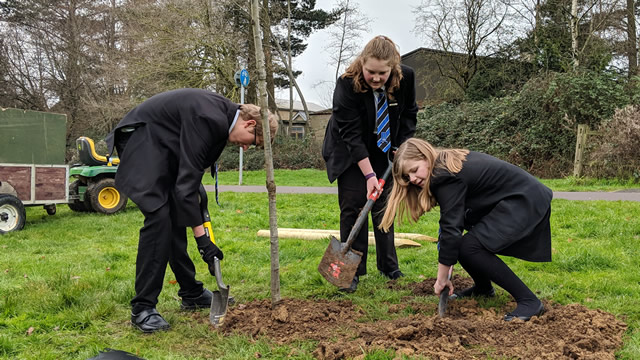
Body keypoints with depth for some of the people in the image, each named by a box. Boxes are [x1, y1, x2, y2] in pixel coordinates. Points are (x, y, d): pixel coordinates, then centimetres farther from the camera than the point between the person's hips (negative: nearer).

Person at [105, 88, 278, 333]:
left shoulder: (223, 115, 1)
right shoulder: (211, 119, -29)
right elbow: (187, 181, -30)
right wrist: (202, 238, -29)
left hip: (163, 147, 10)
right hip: (141, 141, -10)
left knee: (176, 218, 10)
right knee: (159, 217, -18)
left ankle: (191, 294, 20)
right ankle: (142, 308, -10)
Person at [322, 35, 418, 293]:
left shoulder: (406, 77, -18)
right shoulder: (347, 84, -29)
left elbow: (409, 113, 1)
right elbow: (351, 134, -29)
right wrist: (369, 174, -31)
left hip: (383, 150, 3)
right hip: (350, 152, -3)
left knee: (384, 205, 6)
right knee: (352, 204, -8)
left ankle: (389, 266, 18)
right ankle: (352, 271, 1)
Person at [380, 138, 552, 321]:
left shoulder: (446, 176, -20)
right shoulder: (450, 160, 9)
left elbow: (451, 228, -21)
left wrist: (442, 279, -15)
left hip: (527, 203, -10)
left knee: (468, 248, -18)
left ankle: (529, 301, -12)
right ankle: (483, 288, 29)